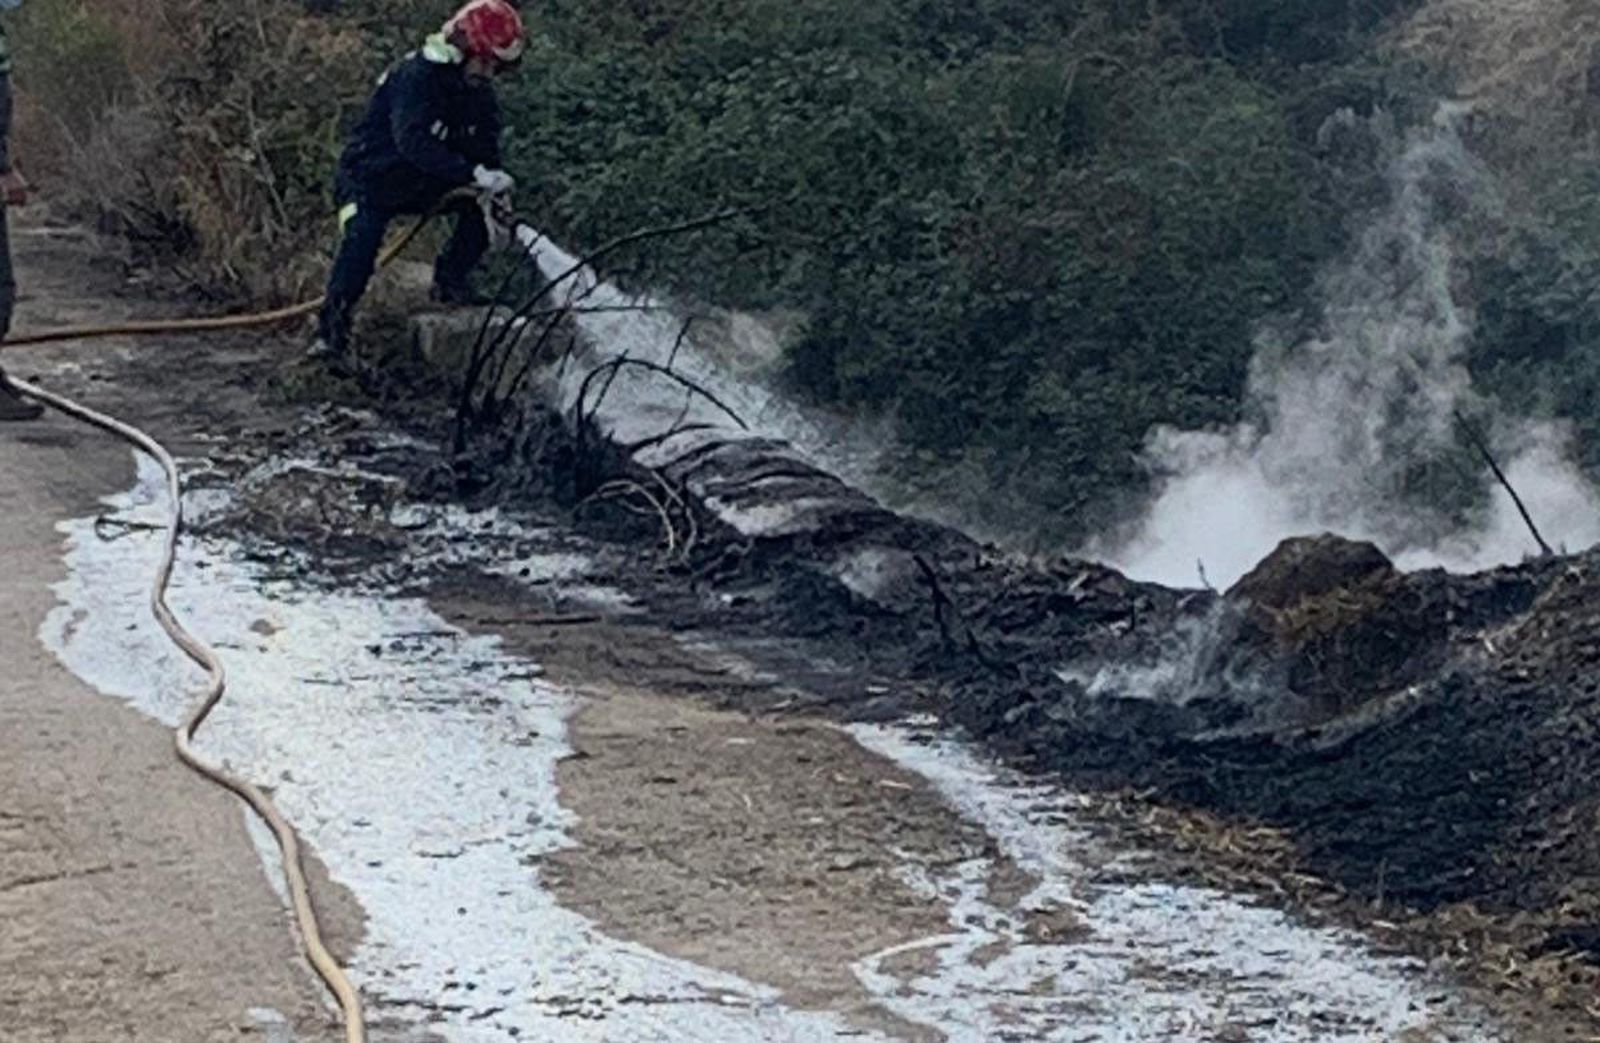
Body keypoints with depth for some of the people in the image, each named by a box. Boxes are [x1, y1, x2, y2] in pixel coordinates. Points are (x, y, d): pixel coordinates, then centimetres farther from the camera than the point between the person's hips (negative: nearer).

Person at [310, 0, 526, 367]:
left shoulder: (480, 95, -1)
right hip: (371, 175, -7)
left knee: (479, 209, -8)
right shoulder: (416, 77, -26)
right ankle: (332, 329, -24)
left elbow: (486, 154, -3)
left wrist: (496, 192, -22)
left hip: (420, 184, 7)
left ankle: (450, 282, 9)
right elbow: (414, 141, -37)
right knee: (362, 239, -29)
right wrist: (474, 175, -44)